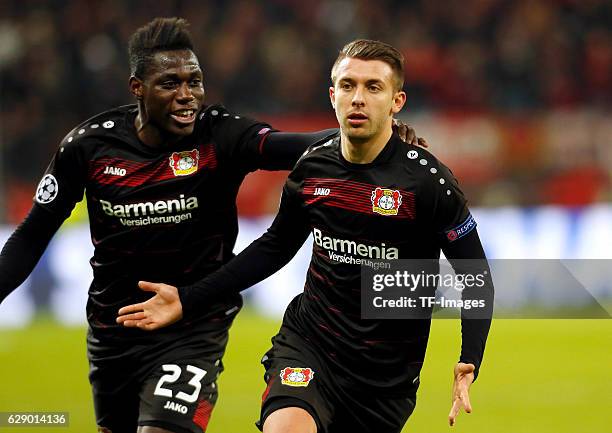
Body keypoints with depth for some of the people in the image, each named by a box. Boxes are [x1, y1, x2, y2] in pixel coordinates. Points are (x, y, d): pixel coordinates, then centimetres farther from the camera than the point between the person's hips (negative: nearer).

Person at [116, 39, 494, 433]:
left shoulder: (427, 179, -13)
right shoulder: (311, 168, 0)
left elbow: (475, 274, -7)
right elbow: (275, 248, 17)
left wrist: (469, 364, -21)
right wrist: (189, 300, 13)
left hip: (388, 372, -1)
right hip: (307, 342, 1)